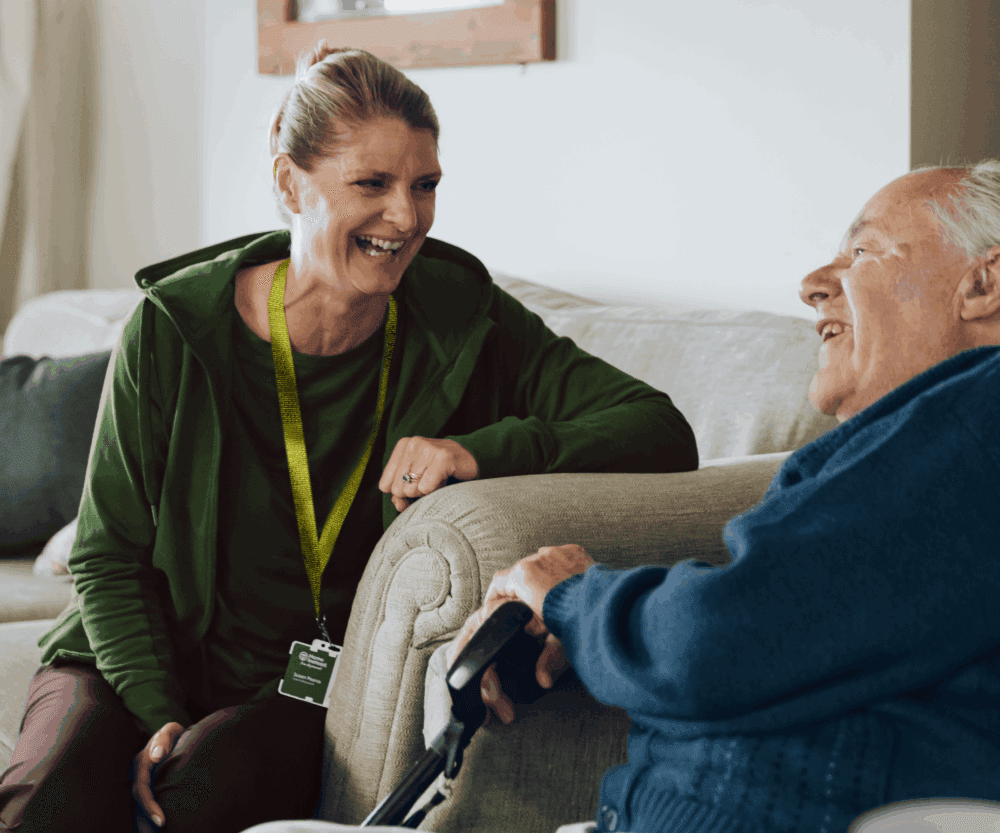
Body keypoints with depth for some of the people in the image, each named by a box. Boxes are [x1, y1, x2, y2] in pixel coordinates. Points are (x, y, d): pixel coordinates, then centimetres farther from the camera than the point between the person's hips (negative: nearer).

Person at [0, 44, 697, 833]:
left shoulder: (462, 320, -8)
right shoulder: (176, 329, -11)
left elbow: (664, 436, -15)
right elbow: (109, 558, -2)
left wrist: (486, 451, -30)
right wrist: (159, 714, -17)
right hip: (143, 664, 0)